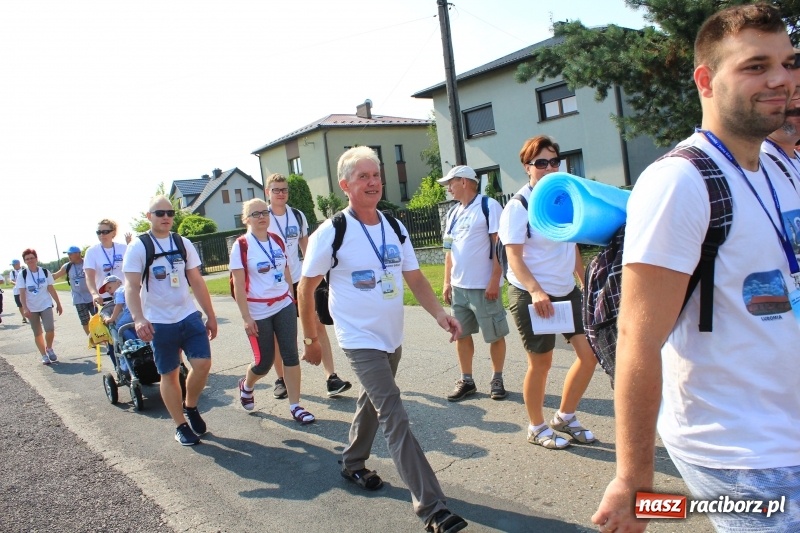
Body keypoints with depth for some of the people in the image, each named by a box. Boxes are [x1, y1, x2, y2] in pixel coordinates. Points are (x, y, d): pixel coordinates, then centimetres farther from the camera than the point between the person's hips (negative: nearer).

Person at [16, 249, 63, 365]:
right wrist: (25, 308, -17)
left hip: (46, 305, 0)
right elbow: (22, 293, -8)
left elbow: (51, 289, 3)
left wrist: (58, 304, 5)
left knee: (50, 329, -15)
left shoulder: (45, 272, -2)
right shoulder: (22, 274, -5)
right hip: (32, 308, 0)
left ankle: (49, 348, 13)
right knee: (37, 333, 7)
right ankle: (44, 355, 19)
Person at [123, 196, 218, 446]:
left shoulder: (184, 244, 7)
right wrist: (139, 319, -28)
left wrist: (211, 316, 10)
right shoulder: (138, 248, -5)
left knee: (202, 364, -7)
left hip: (190, 316, 3)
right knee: (169, 374, 5)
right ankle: (181, 426, 20)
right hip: (159, 323, -3)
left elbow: (197, 282, 10)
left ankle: (191, 407, 20)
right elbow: (132, 287, -13)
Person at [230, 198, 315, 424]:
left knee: (291, 355, -1)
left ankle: (295, 406, 8)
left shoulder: (278, 241, 6)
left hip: (284, 306, 4)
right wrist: (246, 317, -15)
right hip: (258, 312, -4)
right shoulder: (241, 246, -9)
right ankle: (246, 386, 38)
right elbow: (238, 286, -12)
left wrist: (291, 299, 14)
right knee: (264, 361, 5)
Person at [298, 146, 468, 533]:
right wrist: (311, 339, -1)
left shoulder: (395, 228, 5)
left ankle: (353, 464, 46)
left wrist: (439, 313, -11)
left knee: (373, 404, 22)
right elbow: (305, 288, -5)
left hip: (393, 338, 7)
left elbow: (414, 277, 5)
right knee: (396, 420, -12)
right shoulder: (331, 233, -13)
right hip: (361, 340, -6)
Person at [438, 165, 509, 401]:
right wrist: (447, 282, 12)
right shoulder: (453, 213, 13)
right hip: (459, 286, 7)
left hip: (483, 286, -7)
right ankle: (466, 380, 22)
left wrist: (495, 280, -17)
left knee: (494, 335, 5)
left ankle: (497, 379, 21)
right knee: (461, 334, 10)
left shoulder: (489, 206, -8)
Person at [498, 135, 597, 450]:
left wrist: (585, 283, 14)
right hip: (531, 296, -6)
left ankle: (565, 418, 24)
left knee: (589, 353, 4)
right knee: (541, 362, 4)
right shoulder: (518, 207, -13)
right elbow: (514, 258, -18)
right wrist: (536, 291, -31)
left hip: (567, 291, 7)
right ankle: (537, 428, 25)